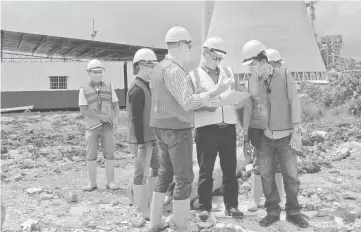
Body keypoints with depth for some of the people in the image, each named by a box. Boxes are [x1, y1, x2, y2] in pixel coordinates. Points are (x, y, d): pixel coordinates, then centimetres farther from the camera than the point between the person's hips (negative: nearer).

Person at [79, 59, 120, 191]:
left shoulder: (109, 88, 5)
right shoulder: (84, 90, -1)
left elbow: (116, 105, 4)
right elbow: (83, 111, -9)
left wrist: (117, 118, -16)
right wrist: (101, 117, -17)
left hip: (107, 126, 1)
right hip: (91, 127, -1)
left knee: (109, 154, 0)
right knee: (91, 156, 1)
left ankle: (110, 182, 7)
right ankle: (92, 183, 10)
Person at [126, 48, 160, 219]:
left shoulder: (146, 86, 13)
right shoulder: (137, 89, -17)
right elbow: (136, 119, -21)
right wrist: (141, 143, -22)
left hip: (151, 137, 10)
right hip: (142, 140, -10)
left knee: (157, 167, 19)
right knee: (141, 173, -1)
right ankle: (143, 210, 9)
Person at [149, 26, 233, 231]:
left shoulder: (159, 68, 12)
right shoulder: (174, 70, -17)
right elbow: (188, 103, -21)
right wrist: (216, 91, -20)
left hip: (162, 128, 9)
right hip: (177, 129, -9)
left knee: (165, 174, 15)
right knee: (184, 178, -3)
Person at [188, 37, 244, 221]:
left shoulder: (228, 72, 14)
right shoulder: (194, 76, 3)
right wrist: (204, 105, -20)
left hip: (228, 127, 3)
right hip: (206, 128, -3)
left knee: (230, 169, 8)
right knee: (206, 170, 4)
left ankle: (231, 205, 19)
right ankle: (204, 207, 14)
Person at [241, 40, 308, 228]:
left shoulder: (284, 76, -5)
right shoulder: (252, 82, 4)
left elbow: (294, 103, -5)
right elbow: (248, 110, 8)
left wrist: (296, 131, -9)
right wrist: (246, 138, 8)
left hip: (284, 136, -2)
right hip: (263, 137, 3)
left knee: (291, 176, 1)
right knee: (266, 176, 5)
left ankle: (293, 212, 17)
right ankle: (272, 211, 19)